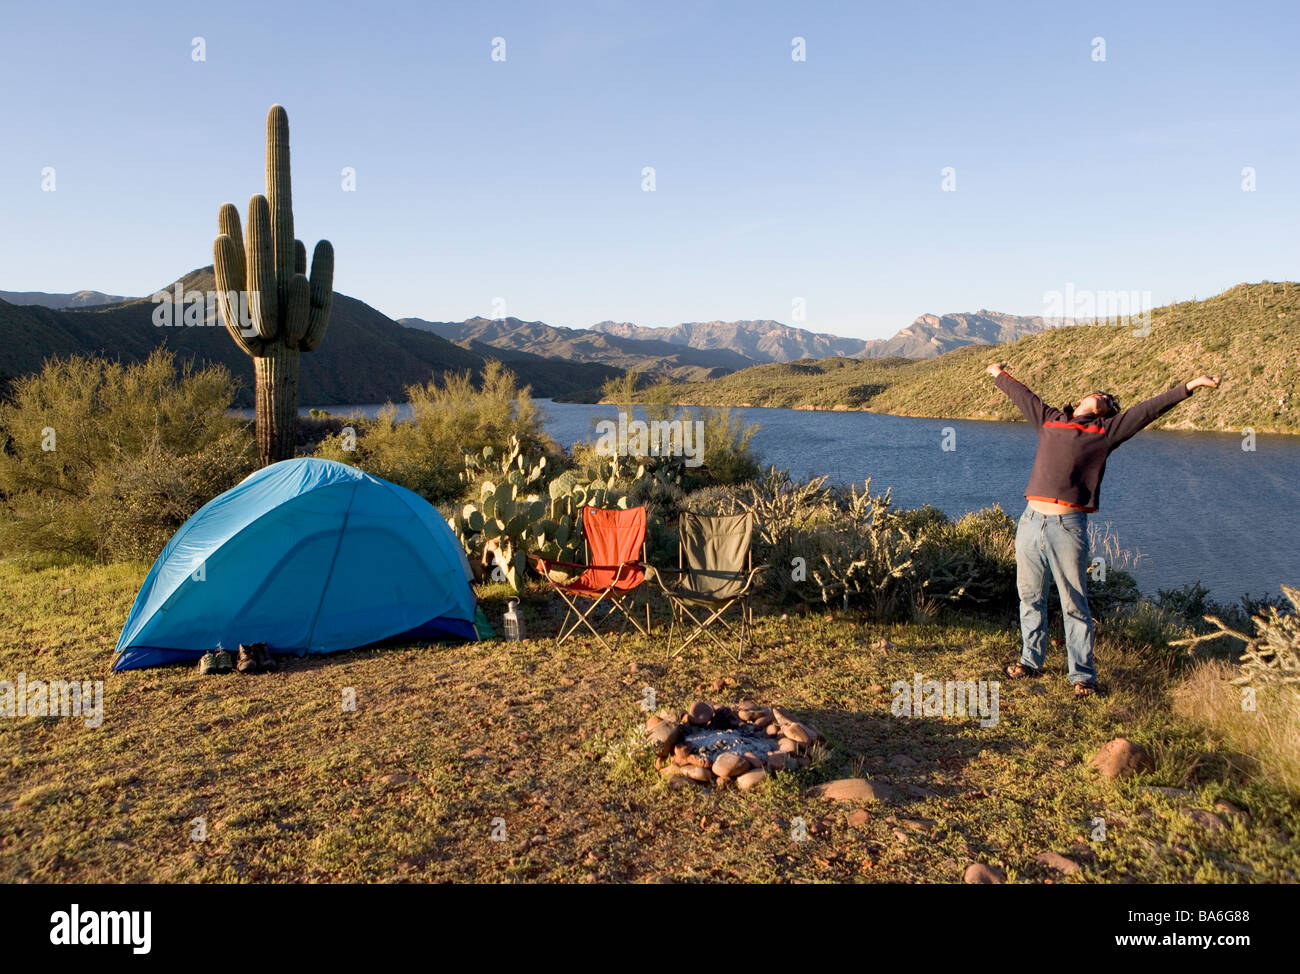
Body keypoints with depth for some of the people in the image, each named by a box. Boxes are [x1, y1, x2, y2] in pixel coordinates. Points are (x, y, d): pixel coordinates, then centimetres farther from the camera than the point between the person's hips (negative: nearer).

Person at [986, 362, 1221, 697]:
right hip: (1030, 521, 3)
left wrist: (1189, 386, 5)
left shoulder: (1106, 431, 10)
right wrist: (1000, 374, 44)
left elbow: (1149, 408, 8)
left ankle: (1082, 675, 12)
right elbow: (1022, 395, 30)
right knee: (1030, 597, 12)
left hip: (1068, 527, -3)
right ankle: (1031, 660, 28)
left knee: (1074, 606, 2)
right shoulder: (1049, 420, 17)